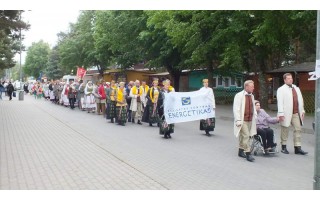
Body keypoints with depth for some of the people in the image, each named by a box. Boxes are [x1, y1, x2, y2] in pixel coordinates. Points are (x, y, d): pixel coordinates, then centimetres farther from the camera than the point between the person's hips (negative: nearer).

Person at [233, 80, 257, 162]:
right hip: (242, 120, -7)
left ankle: (241, 151, 26)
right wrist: (238, 120, -17)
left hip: (250, 120, 7)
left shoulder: (252, 96, 11)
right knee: (246, 136, -10)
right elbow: (236, 109, -13)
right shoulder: (239, 95, -11)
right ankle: (248, 154, -6)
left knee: (243, 136, 15)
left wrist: (255, 117, 13)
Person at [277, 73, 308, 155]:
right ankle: (283, 147, 17)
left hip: (296, 113, 6)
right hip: (287, 114, -6)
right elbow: (280, 102, -12)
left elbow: (300, 100, 18)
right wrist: (281, 113, -18)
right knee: (285, 130, 5)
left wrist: (302, 111, 13)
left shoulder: (296, 88, 15)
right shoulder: (281, 89, -5)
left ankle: (297, 148, 6)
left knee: (298, 129, 2)